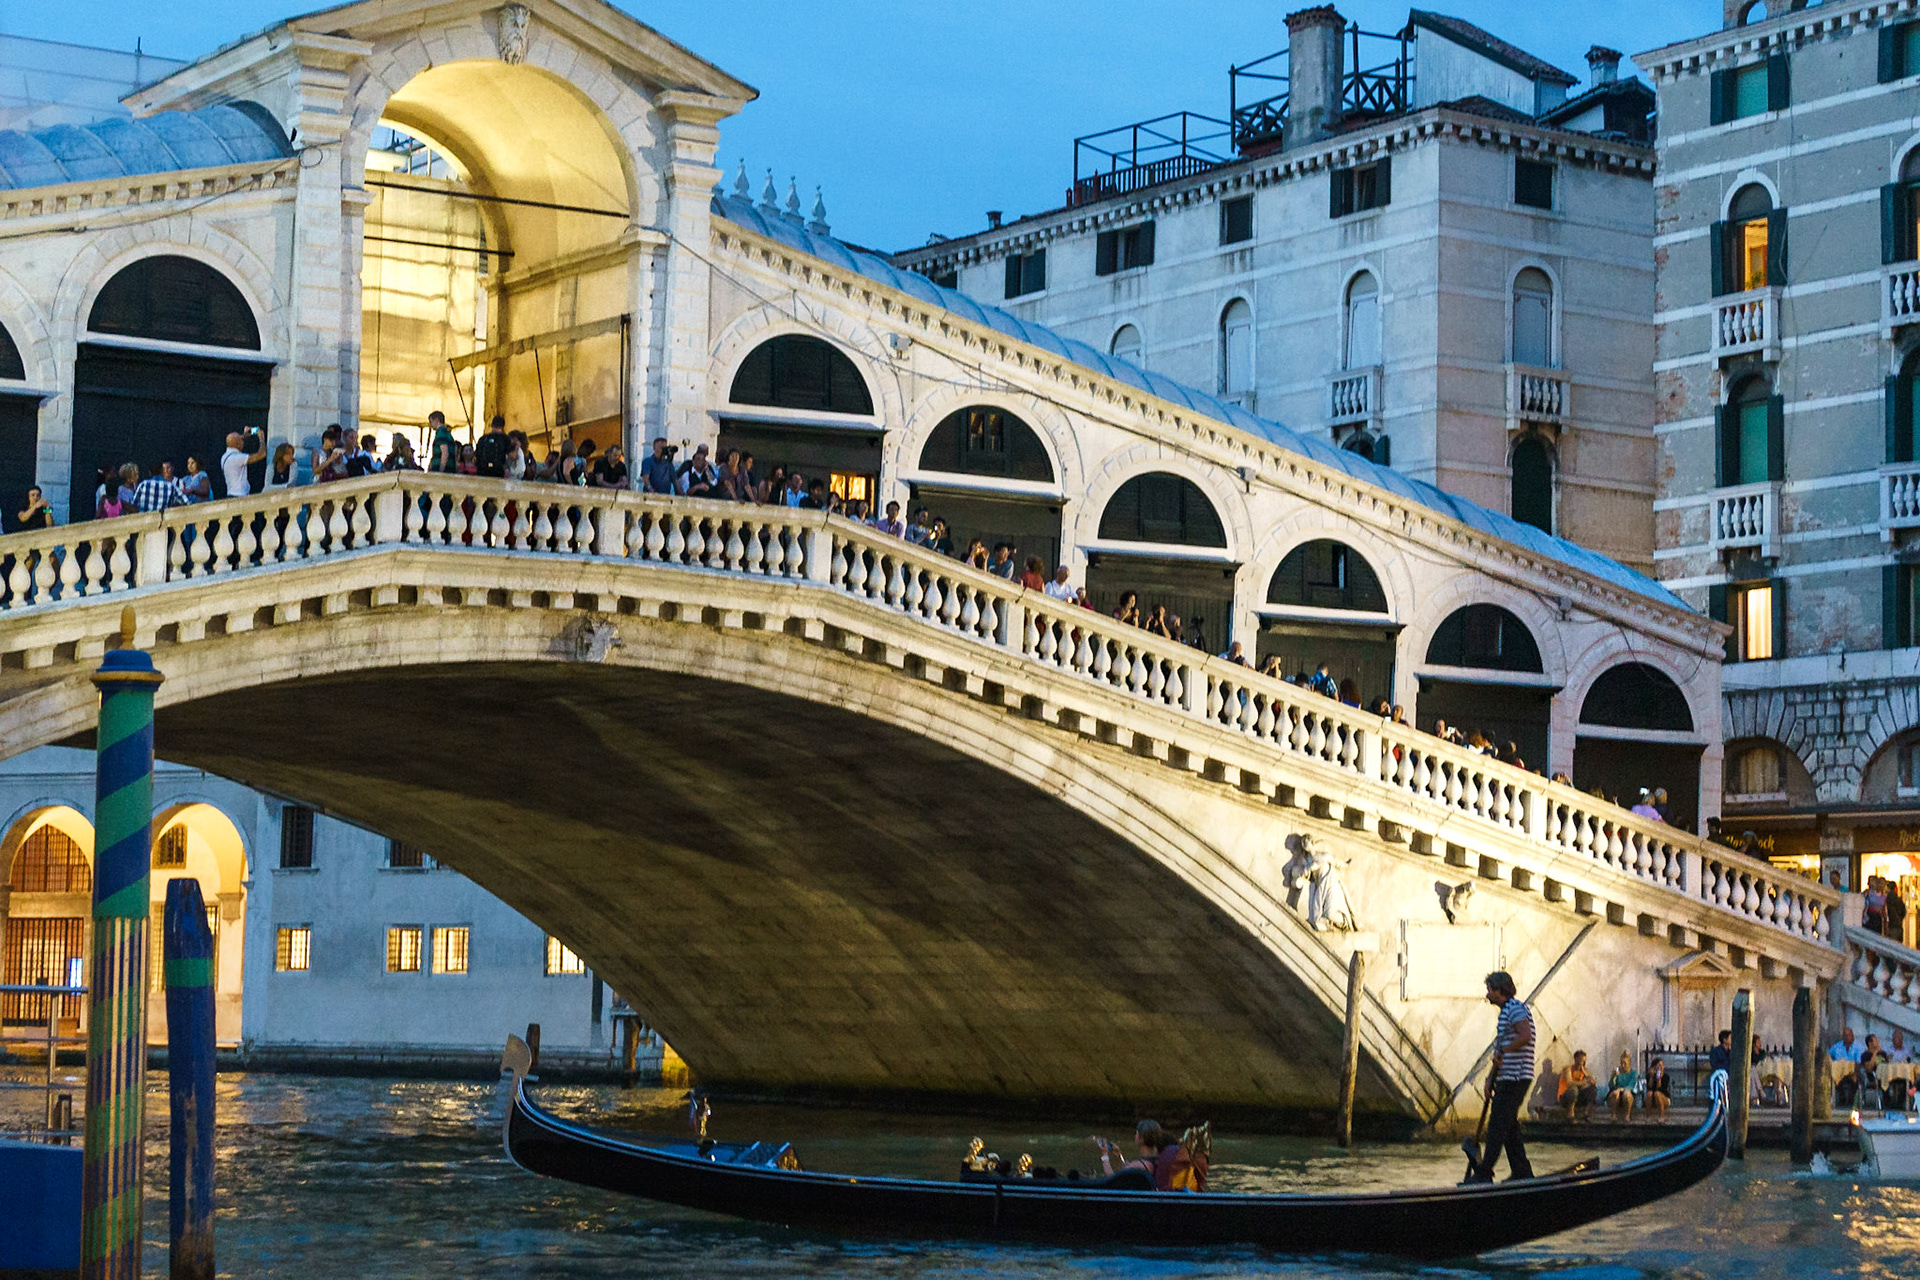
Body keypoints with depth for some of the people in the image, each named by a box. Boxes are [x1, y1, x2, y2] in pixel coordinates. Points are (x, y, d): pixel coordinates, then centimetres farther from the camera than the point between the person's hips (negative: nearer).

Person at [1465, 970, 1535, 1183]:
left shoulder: (1515, 1008, -11)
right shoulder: (1507, 1011, 21)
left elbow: (1525, 1036, -27)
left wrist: (1503, 1051, -18)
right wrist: (1491, 1078, 19)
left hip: (1515, 1078, -10)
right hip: (1508, 1079, 10)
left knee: (1497, 1125, -9)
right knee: (1509, 1126, 12)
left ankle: (1483, 1173, -8)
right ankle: (1522, 1173, 14)